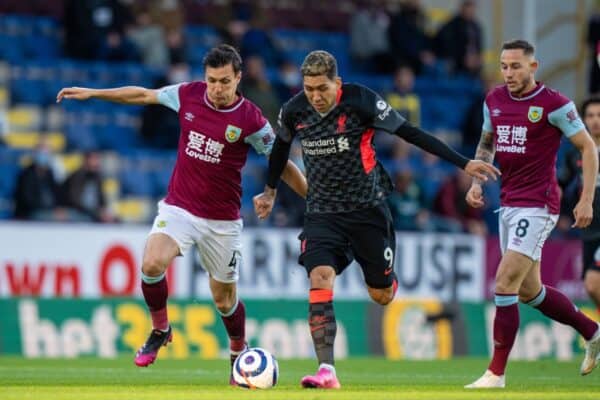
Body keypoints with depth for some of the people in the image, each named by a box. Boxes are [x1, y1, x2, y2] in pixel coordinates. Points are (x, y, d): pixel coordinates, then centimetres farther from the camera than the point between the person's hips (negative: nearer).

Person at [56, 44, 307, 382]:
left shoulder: (250, 119, -13)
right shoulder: (189, 95, -4)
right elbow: (144, 95, 11)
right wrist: (91, 93, 14)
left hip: (222, 221, -2)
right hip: (179, 208, 2)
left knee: (225, 298, 7)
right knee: (152, 264, -24)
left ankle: (239, 353, 36)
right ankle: (160, 330, 1)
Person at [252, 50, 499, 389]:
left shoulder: (361, 101, -16)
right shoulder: (294, 112, -6)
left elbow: (410, 133, -10)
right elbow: (281, 145, 17)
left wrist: (463, 164, -10)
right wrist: (271, 190, 30)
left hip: (368, 208, -2)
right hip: (322, 212, 2)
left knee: (381, 296, 4)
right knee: (320, 279, -22)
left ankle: (389, 280, 45)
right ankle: (327, 371, -23)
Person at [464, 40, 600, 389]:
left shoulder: (554, 104, -12)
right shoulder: (494, 100, 7)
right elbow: (487, 143, 23)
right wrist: (476, 182, 8)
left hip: (537, 206, -8)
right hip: (508, 203, 8)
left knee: (505, 284, -14)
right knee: (529, 290, 15)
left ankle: (496, 373, -7)